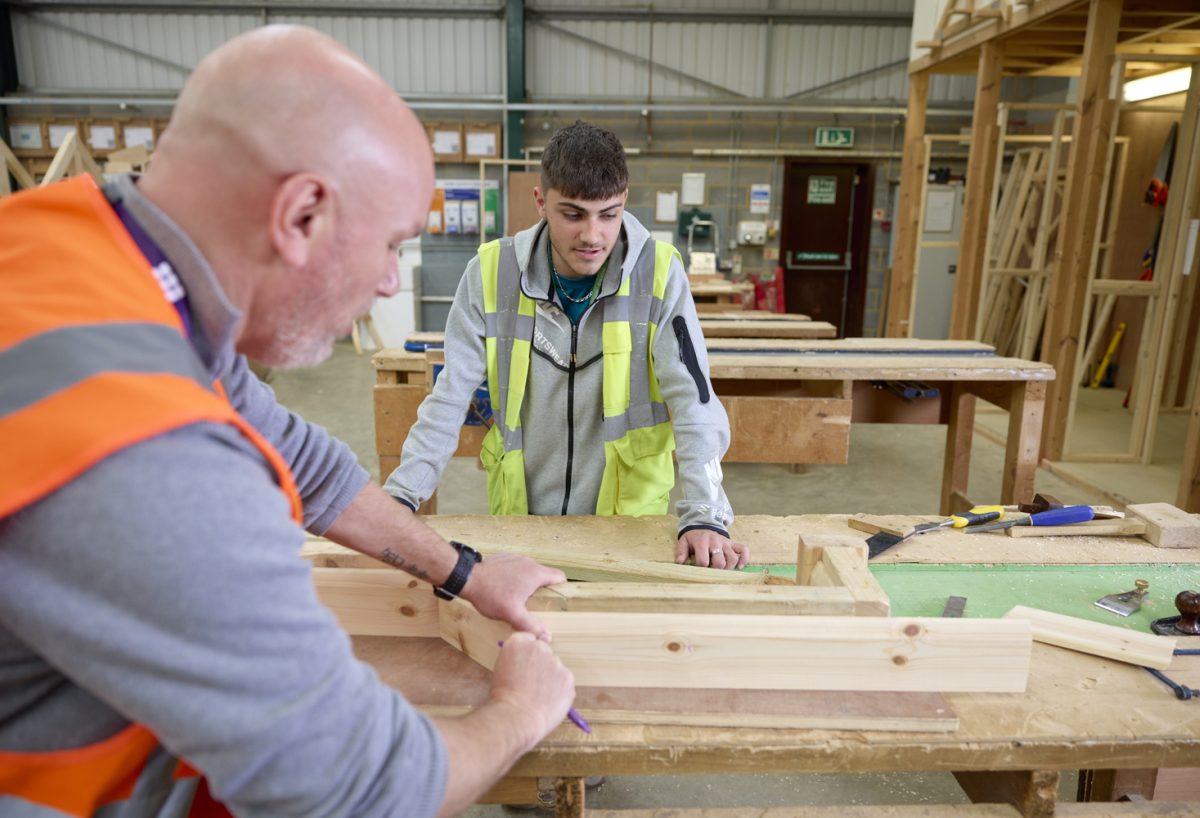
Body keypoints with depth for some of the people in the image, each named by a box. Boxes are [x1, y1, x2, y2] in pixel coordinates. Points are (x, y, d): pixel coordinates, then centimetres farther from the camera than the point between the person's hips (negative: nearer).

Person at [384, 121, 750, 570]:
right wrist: (400, 496, -13)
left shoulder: (658, 273, -11)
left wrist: (702, 516, -25)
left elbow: (692, 401, -15)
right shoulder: (491, 272, -8)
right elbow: (449, 398, -5)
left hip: (630, 513, 0)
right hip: (518, 515, 1)